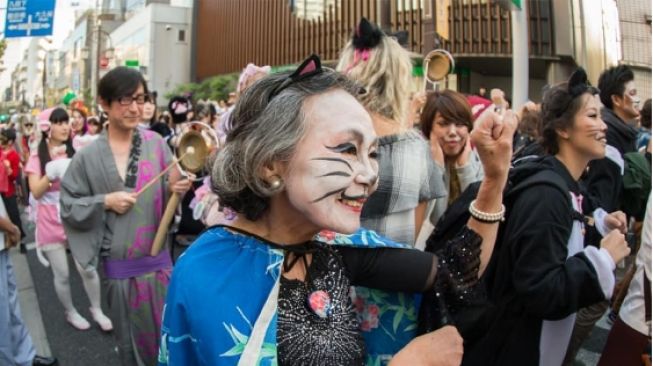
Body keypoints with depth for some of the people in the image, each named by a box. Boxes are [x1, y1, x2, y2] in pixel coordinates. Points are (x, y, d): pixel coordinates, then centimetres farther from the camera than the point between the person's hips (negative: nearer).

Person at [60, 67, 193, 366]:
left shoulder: (155, 143, -4)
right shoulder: (89, 156, -6)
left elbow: (167, 195, -2)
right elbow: (67, 206, 0)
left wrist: (175, 188, -24)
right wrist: (105, 201, -14)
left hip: (159, 259, 1)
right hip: (121, 267, -1)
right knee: (133, 340, 16)